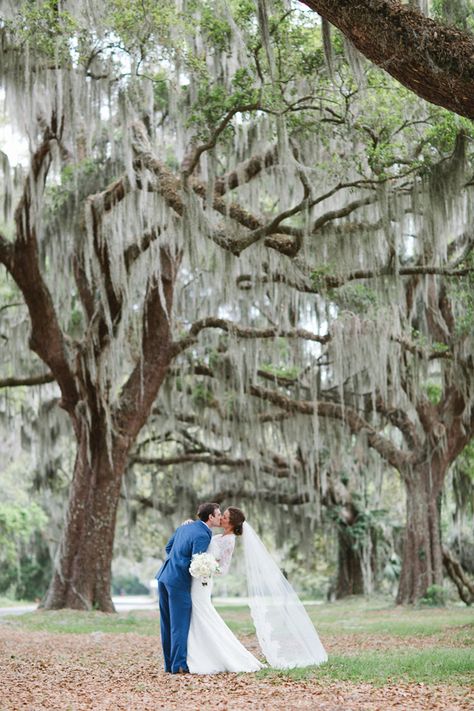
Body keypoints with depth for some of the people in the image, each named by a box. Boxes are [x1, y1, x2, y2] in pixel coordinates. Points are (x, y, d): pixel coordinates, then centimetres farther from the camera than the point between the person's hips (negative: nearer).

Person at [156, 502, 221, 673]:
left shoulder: (185, 527, 13)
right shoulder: (202, 535, -14)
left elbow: (168, 547, 23)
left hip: (164, 576, 9)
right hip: (179, 581, -9)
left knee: (167, 624, 12)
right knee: (180, 624, -3)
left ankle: (169, 663, 19)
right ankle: (179, 665, -1)